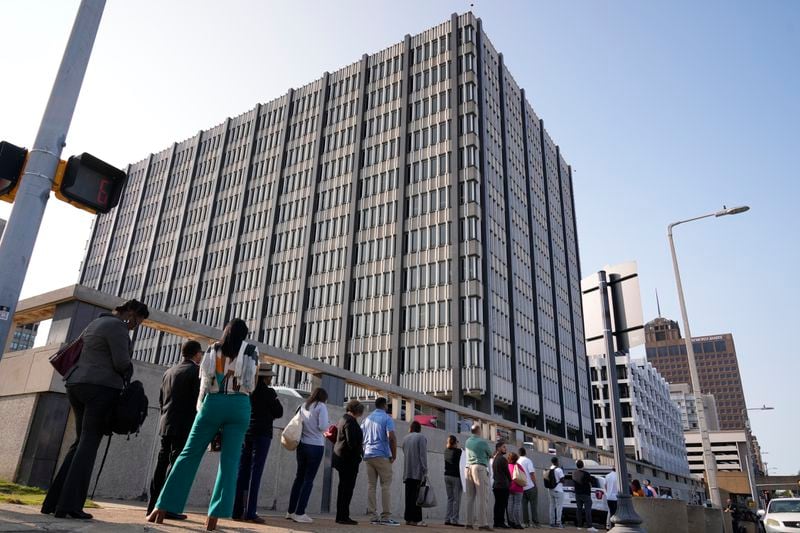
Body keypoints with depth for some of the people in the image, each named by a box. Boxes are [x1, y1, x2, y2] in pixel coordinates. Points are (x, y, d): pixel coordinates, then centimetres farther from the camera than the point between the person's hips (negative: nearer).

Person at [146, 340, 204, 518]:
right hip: (185, 426, -7)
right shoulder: (197, 371, -7)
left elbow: (161, 399, 18)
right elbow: (199, 399, -13)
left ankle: (153, 505, 14)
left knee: (162, 462, 10)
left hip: (166, 424, 7)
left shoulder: (169, 372, 15)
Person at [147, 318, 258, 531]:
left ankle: (162, 508, 6)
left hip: (213, 403, 2)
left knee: (189, 455, 8)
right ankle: (214, 516, -6)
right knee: (229, 462, -1)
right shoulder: (251, 350, 6)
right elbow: (251, 386, -1)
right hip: (239, 406, -1)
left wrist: (201, 406, 15)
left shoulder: (213, 348, 11)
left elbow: (204, 380, 6)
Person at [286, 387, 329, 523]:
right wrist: (326, 429, 5)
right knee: (308, 480, 0)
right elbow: (323, 426, -16)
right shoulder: (321, 407, -7)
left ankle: (291, 511, 19)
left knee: (299, 477, 14)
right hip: (316, 446, -6)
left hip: (302, 444, 6)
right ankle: (299, 513, 1)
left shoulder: (303, 406, 9)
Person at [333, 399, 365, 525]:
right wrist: (359, 450, -10)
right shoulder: (350, 421, -14)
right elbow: (351, 441, -22)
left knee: (344, 488, 13)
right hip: (349, 458, -10)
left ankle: (341, 516, 18)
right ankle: (343, 516, -4)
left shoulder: (343, 419, 17)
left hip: (341, 457, 10)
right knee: (347, 488, -6)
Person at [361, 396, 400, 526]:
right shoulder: (387, 418, -3)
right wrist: (394, 455, -7)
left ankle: (374, 516, 2)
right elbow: (391, 437, -15)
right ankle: (386, 517, -4)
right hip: (382, 455, -5)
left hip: (368, 455, 6)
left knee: (371, 486, 5)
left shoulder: (367, 419, 16)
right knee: (386, 485, -2)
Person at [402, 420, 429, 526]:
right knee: (416, 495, -6)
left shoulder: (405, 438, 15)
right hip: (417, 471, -6)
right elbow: (423, 455, -9)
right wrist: (425, 470, -9)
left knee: (409, 495, 6)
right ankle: (416, 519, -9)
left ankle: (408, 518, 5)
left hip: (407, 472, 6)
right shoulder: (421, 437, -3)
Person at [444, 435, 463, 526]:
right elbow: (460, 464, -9)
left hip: (447, 475, 6)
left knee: (450, 498, 12)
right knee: (457, 499, -2)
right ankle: (454, 520, -5)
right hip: (456, 476, -6)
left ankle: (447, 519, 9)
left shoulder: (446, 451, 7)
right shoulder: (459, 451, -9)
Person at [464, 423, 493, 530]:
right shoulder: (482, 442, -3)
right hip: (480, 468, -6)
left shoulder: (467, 442, 13)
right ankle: (483, 523, -10)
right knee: (482, 497, -6)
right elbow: (490, 454, 12)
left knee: (470, 497, 7)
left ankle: (469, 522, 4)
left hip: (469, 468, 6)